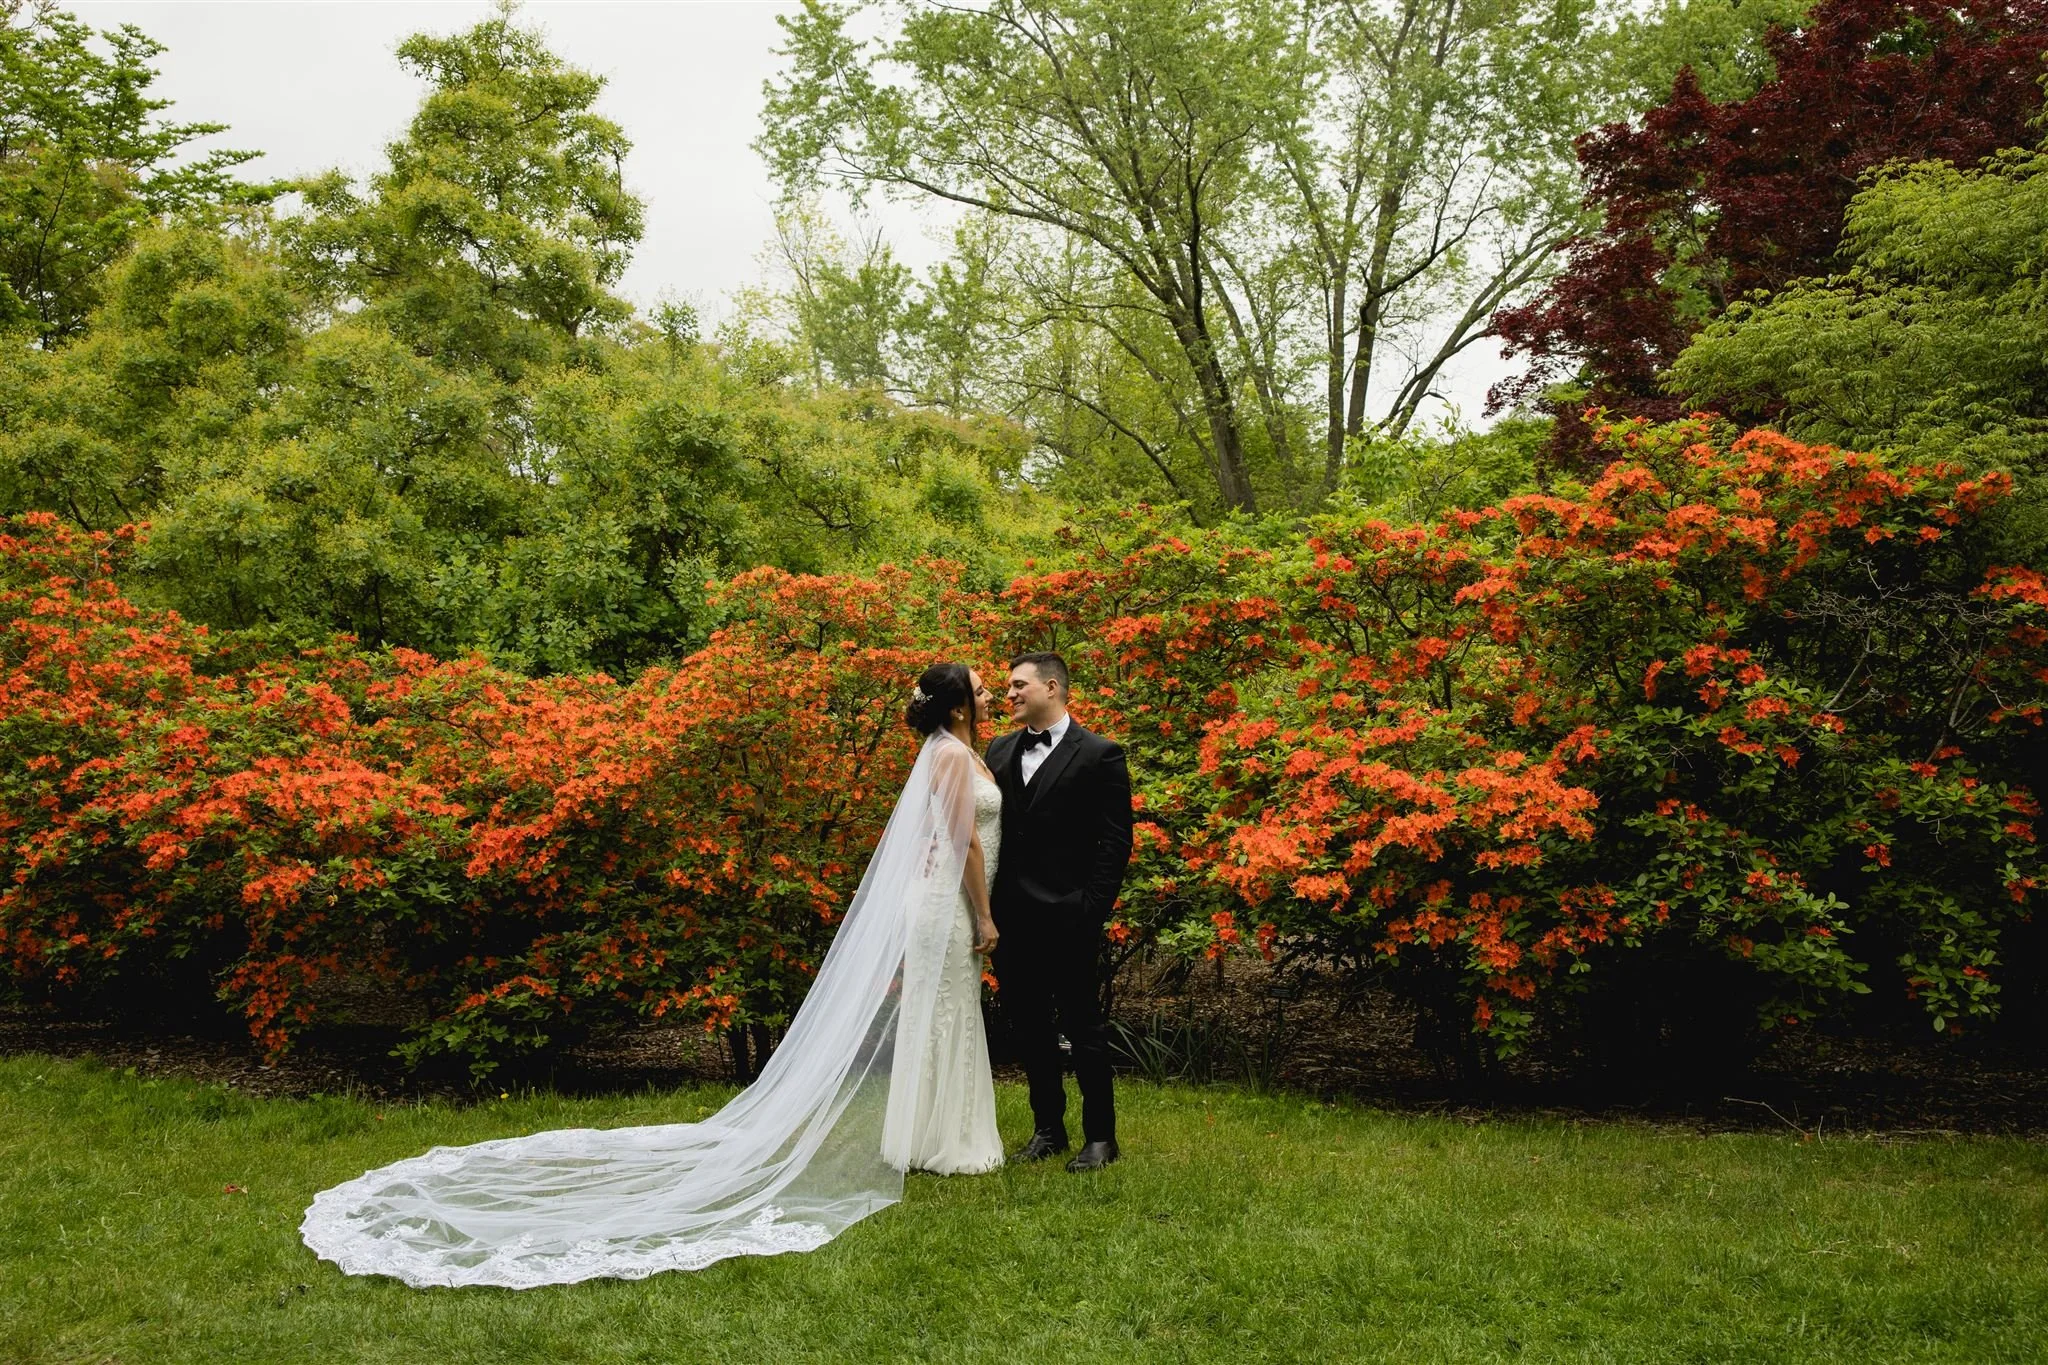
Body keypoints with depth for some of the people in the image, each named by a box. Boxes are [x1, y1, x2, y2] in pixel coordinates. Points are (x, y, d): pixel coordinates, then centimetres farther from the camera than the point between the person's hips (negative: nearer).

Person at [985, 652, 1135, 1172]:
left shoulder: (1099, 755, -5)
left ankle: (1100, 1136, 14)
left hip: (1068, 919, -6)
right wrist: (987, 904, 4)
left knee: (1083, 1027, 3)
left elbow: (1115, 842, -8)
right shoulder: (999, 752, 11)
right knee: (1029, 1028, 13)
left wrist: (1093, 910, -14)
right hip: (1012, 918, 6)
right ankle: (1048, 1129, 25)